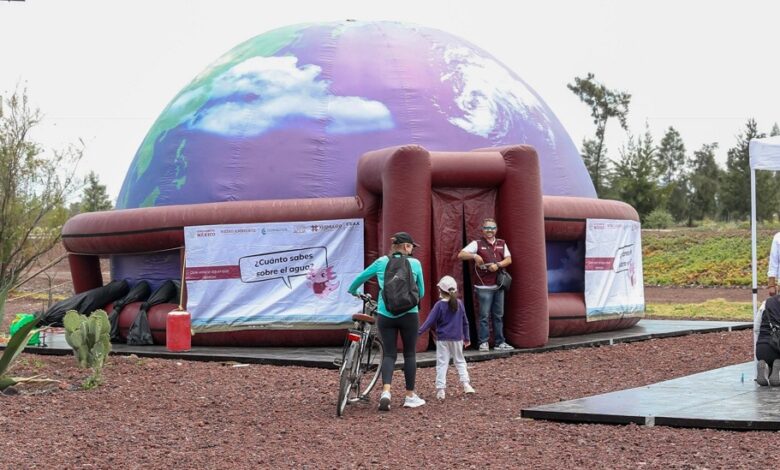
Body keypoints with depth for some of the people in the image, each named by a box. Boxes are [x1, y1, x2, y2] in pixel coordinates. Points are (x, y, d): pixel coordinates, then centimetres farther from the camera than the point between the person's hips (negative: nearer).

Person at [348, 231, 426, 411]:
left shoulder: (381, 262, 5)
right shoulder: (415, 264, 0)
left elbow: (359, 278, 14)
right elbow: (421, 292, 9)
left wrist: (352, 291, 33)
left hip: (385, 314, 2)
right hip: (409, 314, -2)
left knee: (389, 354, 7)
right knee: (409, 354, 11)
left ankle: (386, 391, -14)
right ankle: (410, 396, 16)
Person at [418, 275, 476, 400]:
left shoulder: (439, 305, -8)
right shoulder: (459, 304, 4)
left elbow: (430, 321, -12)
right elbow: (465, 322, 11)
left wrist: (419, 332, -9)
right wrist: (466, 337, 20)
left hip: (443, 339, -3)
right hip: (457, 338, 3)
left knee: (442, 363, -1)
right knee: (459, 361, 16)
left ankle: (441, 389, -6)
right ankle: (466, 383, 5)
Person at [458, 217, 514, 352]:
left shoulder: (501, 244, 12)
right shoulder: (477, 244, -1)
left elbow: (508, 259, 7)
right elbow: (461, 255, -9)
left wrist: (498, 265, -11)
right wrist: (475, 256, -25)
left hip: (498, 285, 5)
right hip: (484, 286, -5)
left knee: (499, 315, 10)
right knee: (484, 315, -4)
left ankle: (500, 342, 16)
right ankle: (483, 343, 1)